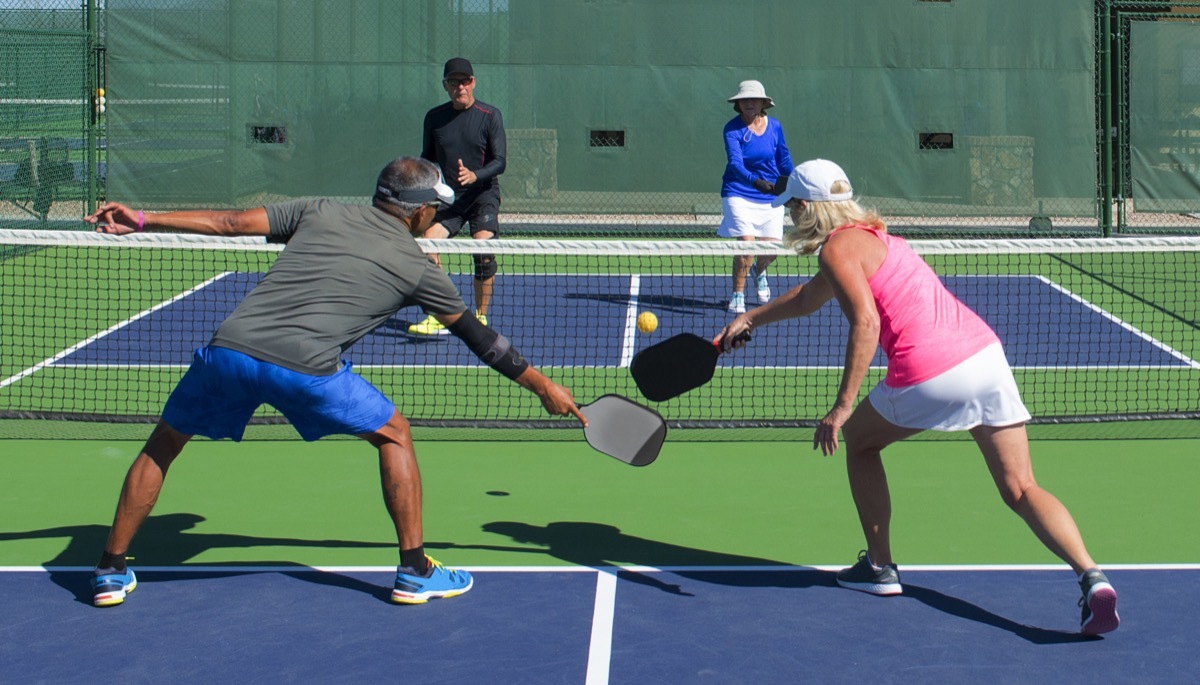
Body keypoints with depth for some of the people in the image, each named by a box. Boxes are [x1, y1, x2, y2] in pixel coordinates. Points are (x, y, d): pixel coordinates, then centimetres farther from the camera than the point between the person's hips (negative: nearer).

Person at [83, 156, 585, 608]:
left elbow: (229, 223, 17)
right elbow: (479, 338, 25)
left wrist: (141, 222, 25)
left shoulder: (319, 213, 21)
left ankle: (111, 571, 26)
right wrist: (543, 386, 37)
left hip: (228, 348, 3)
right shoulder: (417, 268, 17)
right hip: (306, 366, -3)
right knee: (394, 435, 21)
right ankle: (415, 571, 20)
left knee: (162, 445, 25)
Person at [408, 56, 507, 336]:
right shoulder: (434, 117, 7)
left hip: (482, 195, -3)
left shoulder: (490, 116, -3)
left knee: (483, 250, -20)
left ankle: (480, 317, -4)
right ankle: (437, 319, -10)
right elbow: (427, 157, 18)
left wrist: (474, 175, -26)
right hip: (447, 197, 3)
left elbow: (499, 161, -8)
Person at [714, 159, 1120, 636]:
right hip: (985, 351, 8)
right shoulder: (869, 235, 28)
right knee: (1021, 490, 3)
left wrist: (842, 407, -17)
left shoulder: (837, 247, -1)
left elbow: (866, 323, -16)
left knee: (857, 440, 21)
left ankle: (879, 567, 25)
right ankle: (1091, 576, -18)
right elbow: (807, 299, 45)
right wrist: (749, 318, 53)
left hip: (929, 374, -8)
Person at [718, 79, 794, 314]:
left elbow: (784, 159, 14)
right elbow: (735, 163, -27)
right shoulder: (733, 129, -13)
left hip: (770, 198, 4)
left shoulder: (774, 126, 0)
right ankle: (737, 294, 5)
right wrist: (755, 181, -44)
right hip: (739, 195, -4)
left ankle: (758, 272, 38)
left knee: (771, 249, -1)